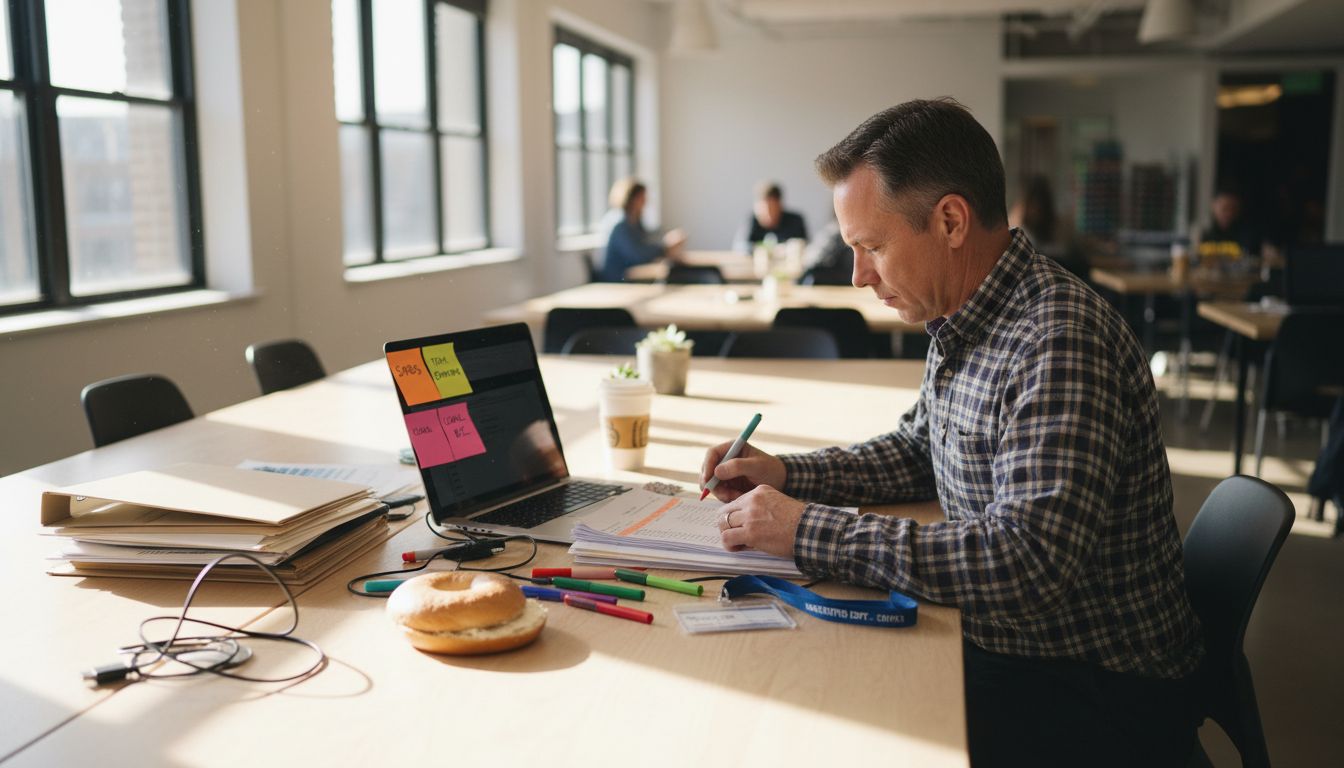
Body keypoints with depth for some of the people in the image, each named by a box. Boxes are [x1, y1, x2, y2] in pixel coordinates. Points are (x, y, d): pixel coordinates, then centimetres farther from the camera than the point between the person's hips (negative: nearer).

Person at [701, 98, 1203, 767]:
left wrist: (807, 531, -29)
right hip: (997, 647, 8)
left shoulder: (1059, 342, -27)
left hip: (1094, 700, -8)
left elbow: (1029, 563, -35)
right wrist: (786, 474, 3)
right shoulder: (960, 323, 4)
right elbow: (917, 451, 19)